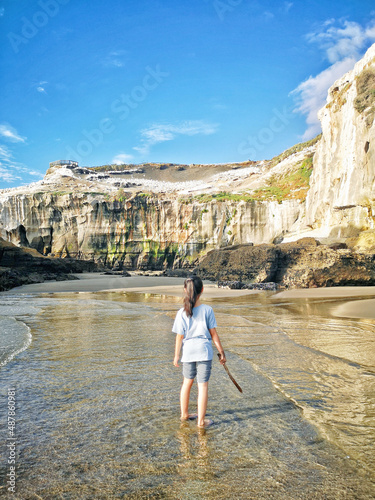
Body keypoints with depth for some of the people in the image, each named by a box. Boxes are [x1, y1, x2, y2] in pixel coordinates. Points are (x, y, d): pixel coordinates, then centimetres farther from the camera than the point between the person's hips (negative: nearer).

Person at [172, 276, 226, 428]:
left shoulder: (182, 313, -7)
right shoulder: (207, 310, -9)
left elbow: (179, 336, -2)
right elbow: (213, 334, -5)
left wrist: (176, 355, 10)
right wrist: (221, 352, 4)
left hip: (188, 352, 2)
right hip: (204, 352, -2)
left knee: (187, 382, 21)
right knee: (203, 385, 6)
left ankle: (184, 414, 35)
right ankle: (201, 420, 14)